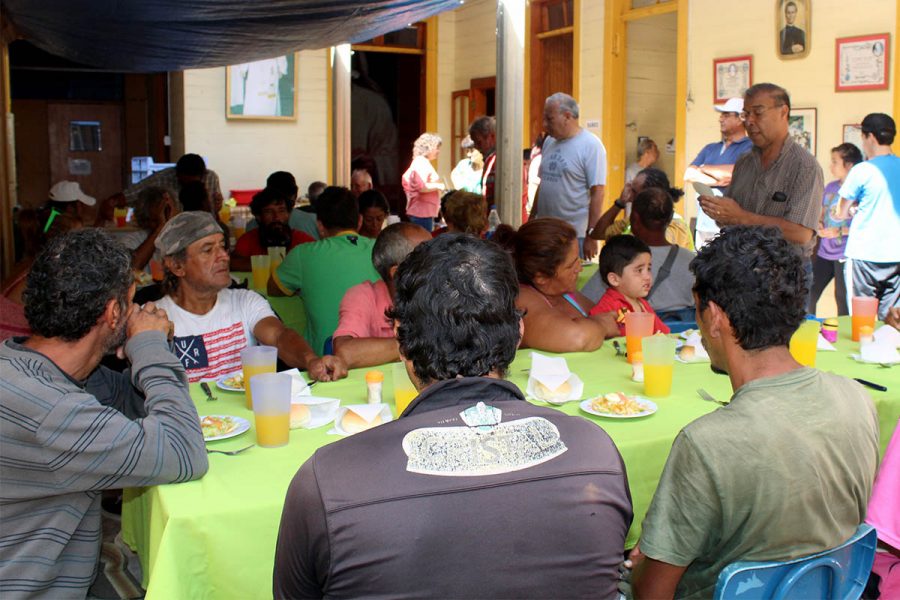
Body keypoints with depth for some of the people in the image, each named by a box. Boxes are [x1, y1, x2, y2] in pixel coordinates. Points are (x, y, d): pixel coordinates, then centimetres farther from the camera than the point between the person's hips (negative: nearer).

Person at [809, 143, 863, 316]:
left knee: (843, 300, 1)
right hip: (824, 252, 7)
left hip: (845, 255, -7)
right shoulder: (830, 187, 11)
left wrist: (840, 231, -19)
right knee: (809, 294, 7)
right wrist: (819, 225, 2)